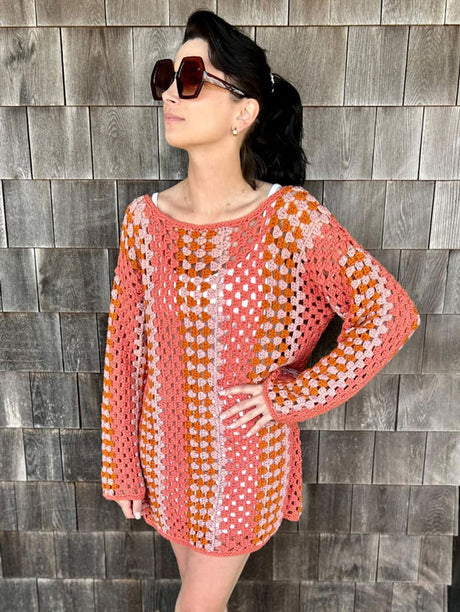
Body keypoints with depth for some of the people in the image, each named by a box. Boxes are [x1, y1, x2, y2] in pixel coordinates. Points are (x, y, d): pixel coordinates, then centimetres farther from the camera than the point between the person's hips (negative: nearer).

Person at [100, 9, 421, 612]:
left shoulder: (290, 216, -20)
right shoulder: (145, 219, -10)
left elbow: (392, 312, -16)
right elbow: (125, 350, -3)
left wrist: (294, 395, -16)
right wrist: (121, 466, 2)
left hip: (243, 459, -3)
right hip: (166, 451, 3)